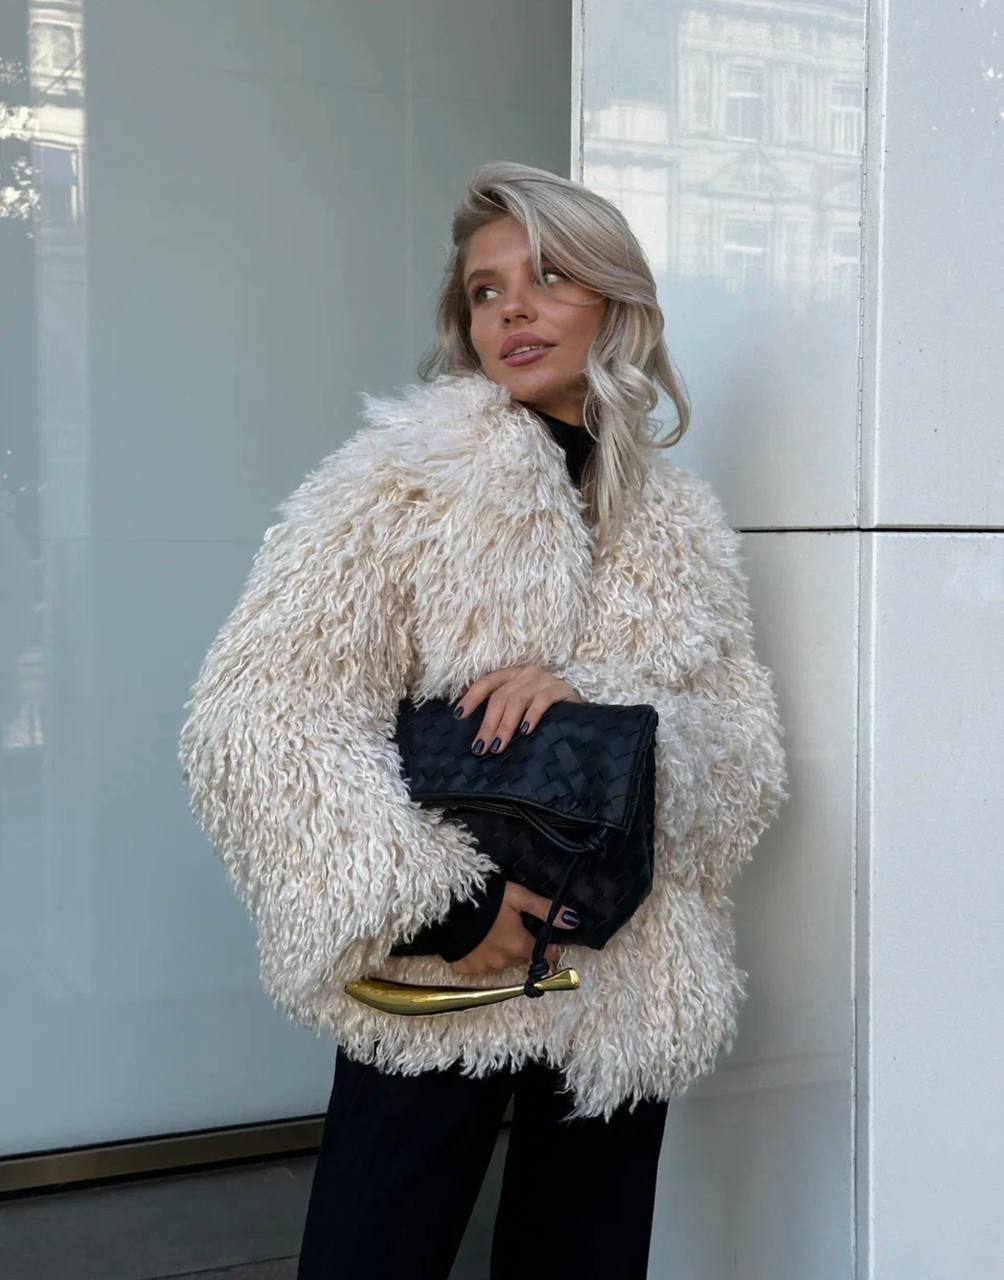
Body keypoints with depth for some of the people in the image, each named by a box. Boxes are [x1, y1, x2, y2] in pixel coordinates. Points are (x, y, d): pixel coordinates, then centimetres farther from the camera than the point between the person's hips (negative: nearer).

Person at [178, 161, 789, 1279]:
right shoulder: (404, 477, -6)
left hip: (628, 1002, 4)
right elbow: (255, 714, -15)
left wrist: (594, 700, -17)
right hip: (439, 987, -4)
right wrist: (428, 906, -21)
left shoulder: (681, 525, 8)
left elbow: (751, 758, 2)